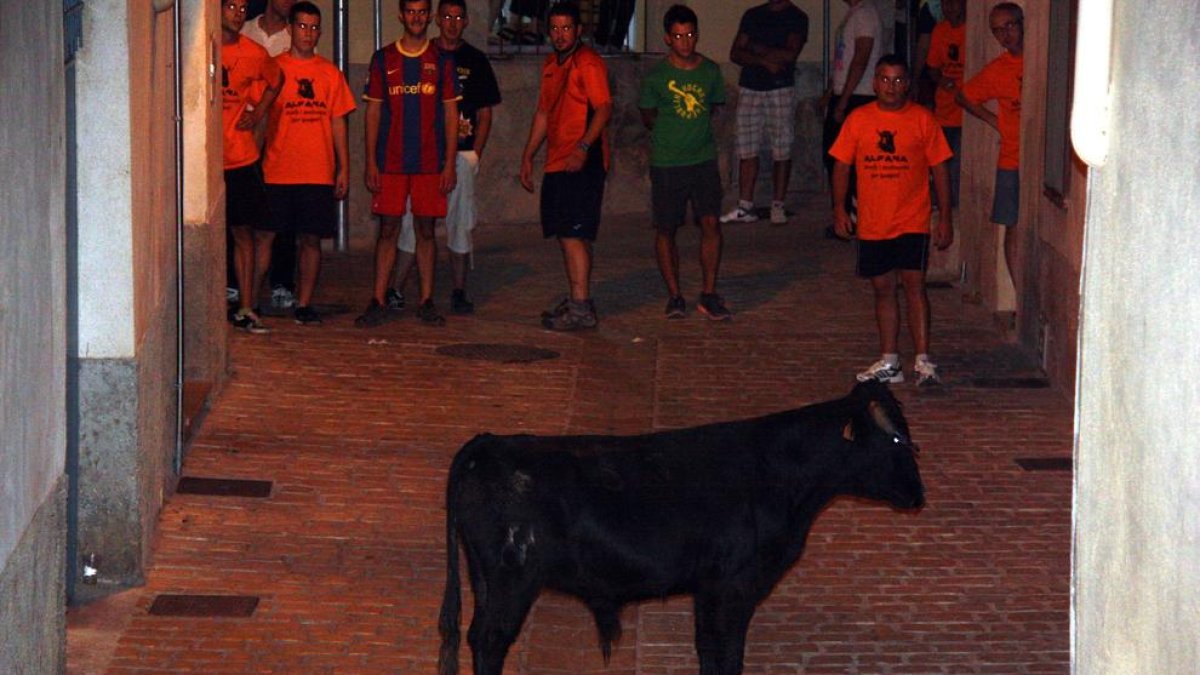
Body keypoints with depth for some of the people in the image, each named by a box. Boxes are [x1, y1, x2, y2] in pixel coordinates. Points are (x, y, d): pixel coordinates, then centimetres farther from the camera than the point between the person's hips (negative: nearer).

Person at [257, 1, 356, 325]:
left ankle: (304, 303, 11)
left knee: (311, 239, 4)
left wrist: (343, 168, 7)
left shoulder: (330, 73, 10)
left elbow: (338, 122, 12)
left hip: (319, 173, 2)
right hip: (277, 172, -2)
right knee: (266, 237, -3)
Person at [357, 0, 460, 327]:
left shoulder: (441, 60, 6)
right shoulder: (383, 59, 6)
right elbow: (373, 112, 7)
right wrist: (371, 162, 1)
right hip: (390, 162, 0)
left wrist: (450, 163, -1)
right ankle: (378, 301, 3)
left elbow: (450, 114, 6)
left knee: (425, 230, 4)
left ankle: (426, 301, 10)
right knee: (388, 230, 0)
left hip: (430, 162, 0)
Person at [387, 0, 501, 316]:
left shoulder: (475, 60, 8)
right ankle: (396, 290, -2)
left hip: (461, 154, 0)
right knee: (412, 221, -3)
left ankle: (459, 292, 9)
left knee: (459, 224, 3)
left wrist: (475, 154, -3)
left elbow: (485, 114, 7)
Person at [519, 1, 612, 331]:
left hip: (582, 164, -9)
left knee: (573, 234, -12)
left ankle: (582, 308, -12)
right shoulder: (551, 65, 19)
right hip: (557, 163, 9)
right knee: (565, 235, 12)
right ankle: (575, 300, 19)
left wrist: (583, 148, -29)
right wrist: (528, 155, 22)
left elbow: (604, 108, -19)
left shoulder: (588, 63, -9)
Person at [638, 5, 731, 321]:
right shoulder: (656, 76, -6)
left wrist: (695, 133, 12)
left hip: (704, 160, 1)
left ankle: (709, 295, -1)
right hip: (666, 163, -1)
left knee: (711, 222, -9)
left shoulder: (711, 71, 2)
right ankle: (674, 296, 17)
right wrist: (671, 134, 8)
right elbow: (648, 116, 7)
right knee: (666, 230, 5)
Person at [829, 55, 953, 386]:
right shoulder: (858, 119, 5)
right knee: (883, 288, 9)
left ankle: (923, 361, -8)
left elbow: (939, 169, 2)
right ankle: (888, 363, 17)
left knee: (914, 284, -10)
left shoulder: (923, 119, -1)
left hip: (912, 222, -3)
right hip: (872, 223, 3)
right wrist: (839, 208, -3)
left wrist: (945, 218, -1)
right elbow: (842, 165, 9)